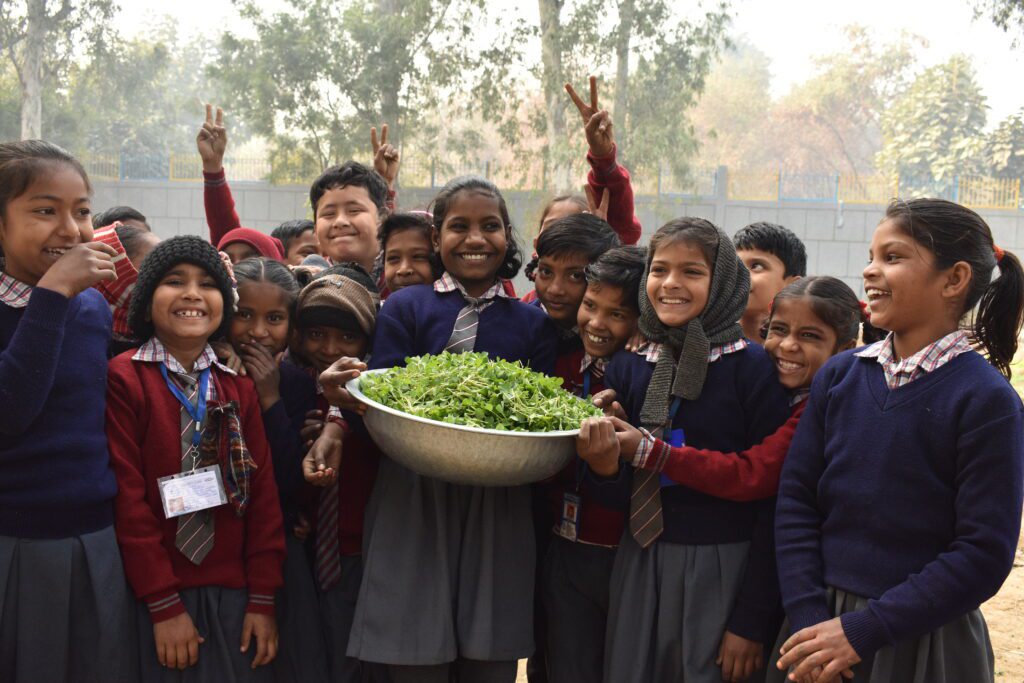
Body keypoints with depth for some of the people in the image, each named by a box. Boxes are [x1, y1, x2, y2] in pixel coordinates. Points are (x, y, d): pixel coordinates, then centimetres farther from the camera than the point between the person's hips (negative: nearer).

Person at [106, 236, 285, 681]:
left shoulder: (238, 386, 7)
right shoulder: (123, 378, -8)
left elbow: (263, 491, 4)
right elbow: (127, 495, -11)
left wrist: (263, 598, -1)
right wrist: (164, 603, -12)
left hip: (232, 593, 4)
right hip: (153, 598, -4)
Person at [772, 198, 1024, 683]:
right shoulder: (840, 375, 1)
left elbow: (984, 554, -15)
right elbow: (795, 501, 0)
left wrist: (861, 631, -17)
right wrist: (809, 621, -11)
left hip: (924, 641, -4)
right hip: (822, 625, 4)